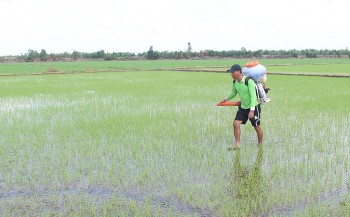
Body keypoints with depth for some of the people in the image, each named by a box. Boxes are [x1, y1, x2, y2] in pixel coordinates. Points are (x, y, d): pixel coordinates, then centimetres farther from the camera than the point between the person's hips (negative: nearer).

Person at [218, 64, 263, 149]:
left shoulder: (249, 81, -24)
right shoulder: (235, 82, -1)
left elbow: (253, 96, -28)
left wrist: (252, 110, -34)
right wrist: (226, 99, 14)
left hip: (253, 107, -6)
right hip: (243, 107, 6)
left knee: (257, 127, 6)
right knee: (236, 124, -6)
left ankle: (260, 144, 26)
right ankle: (237, 144, 3)